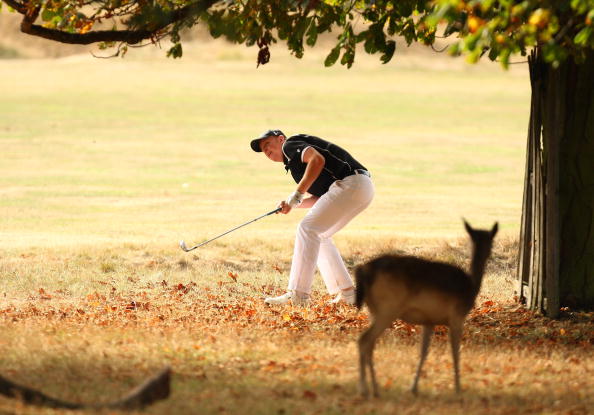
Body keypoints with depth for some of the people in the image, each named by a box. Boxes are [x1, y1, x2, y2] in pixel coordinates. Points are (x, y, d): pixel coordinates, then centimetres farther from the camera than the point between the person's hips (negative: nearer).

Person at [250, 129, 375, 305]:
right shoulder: (294, 163, 30)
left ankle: (298, 294, -18)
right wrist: (292, 204, 9)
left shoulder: (290, 144, 3)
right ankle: (346, 293, 17)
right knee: (319, 235, 21)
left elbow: (318, 159, -17)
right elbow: (319, 198, 24)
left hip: (350, 184, -10)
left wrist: (297, 194, -16)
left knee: (307, 229, -12)